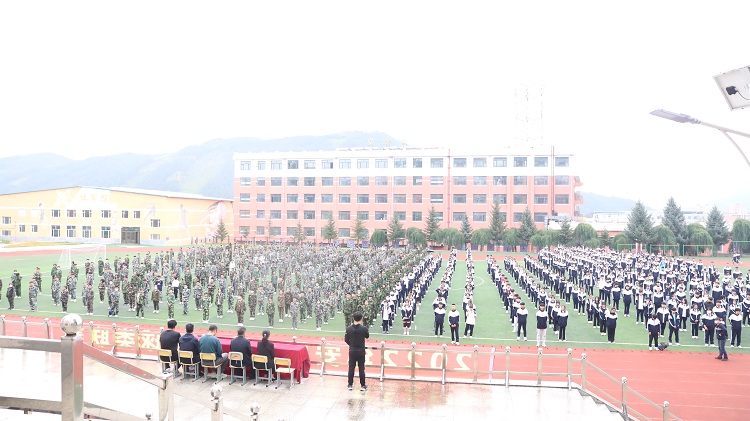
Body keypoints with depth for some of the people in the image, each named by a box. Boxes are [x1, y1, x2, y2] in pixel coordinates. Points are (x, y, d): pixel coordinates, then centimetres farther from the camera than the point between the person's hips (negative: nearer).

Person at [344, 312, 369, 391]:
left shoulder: (349, 328, -10)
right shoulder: (364, 328, -15)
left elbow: (346, 340, -2)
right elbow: (367, 336, 3)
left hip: (352, 351, 1)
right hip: (361, 351, -1)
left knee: (351, 368, 11)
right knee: (361, 368, 8)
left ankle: (350, 384, 19)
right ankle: (363, 385, 14)